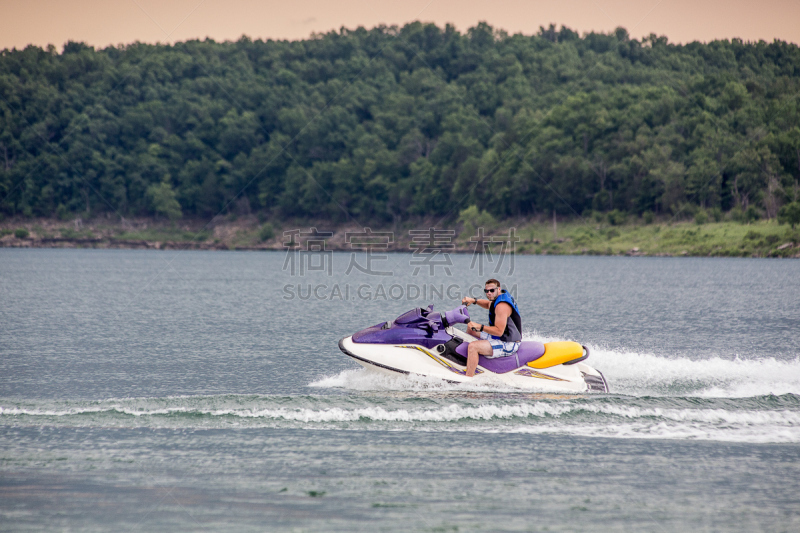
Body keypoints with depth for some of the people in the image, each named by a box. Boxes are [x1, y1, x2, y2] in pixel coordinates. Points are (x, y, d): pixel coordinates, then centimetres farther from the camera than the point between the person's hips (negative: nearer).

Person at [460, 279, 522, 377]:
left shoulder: (502, 305, -24)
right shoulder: (499, 298, 6)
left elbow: (499, 331, -30)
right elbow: (489, 305, 31)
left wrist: (480, 327, -35)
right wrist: (473, 300, 18)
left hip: (508, 345, -11)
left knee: (473, 346, -29)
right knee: (470, 328, 22)